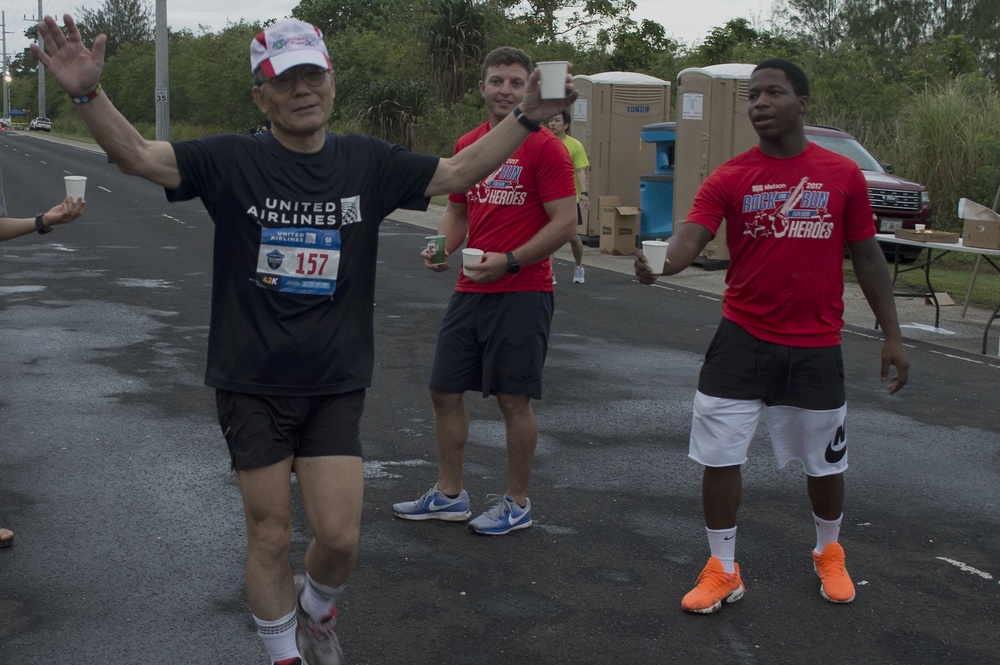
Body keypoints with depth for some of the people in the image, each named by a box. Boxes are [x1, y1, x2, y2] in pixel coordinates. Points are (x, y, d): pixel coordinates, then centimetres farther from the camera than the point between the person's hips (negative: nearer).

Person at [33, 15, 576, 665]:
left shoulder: (367, 161, 2)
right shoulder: (233, 160, -6)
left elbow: (457, 172, 6)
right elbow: (142, 156, -14)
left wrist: (528, 117, -1)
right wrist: (89, 94, -30)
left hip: (336, 386, 2)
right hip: (252, 385, -1)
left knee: (341, 537, 0)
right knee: (270, 537, 7)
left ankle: (316, 609, 34)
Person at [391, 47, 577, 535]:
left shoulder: (545, 148, -8)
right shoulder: (467, 145, 11)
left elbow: (565, 223, -12)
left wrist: (509, 261, -20)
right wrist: (443, 247, 1)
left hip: (522, 293, -6)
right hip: (470, 290, 7)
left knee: (514, 400, 1)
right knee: (444, 390, 10)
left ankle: (517, 504, 18)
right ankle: (449, 495, 25)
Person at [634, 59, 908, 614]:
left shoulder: (842, 175, -1)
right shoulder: (728, 179, -5)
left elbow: (866, 258, 5)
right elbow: (690, 238, -18)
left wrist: (892, 335, 5)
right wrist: (659, 264, -41)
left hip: (816, 347, 1)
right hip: (743, 340, 0)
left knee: (825, 461, 14)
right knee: (720, 455, 0)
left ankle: (829, 553, 42)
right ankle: (722, 571, 20)